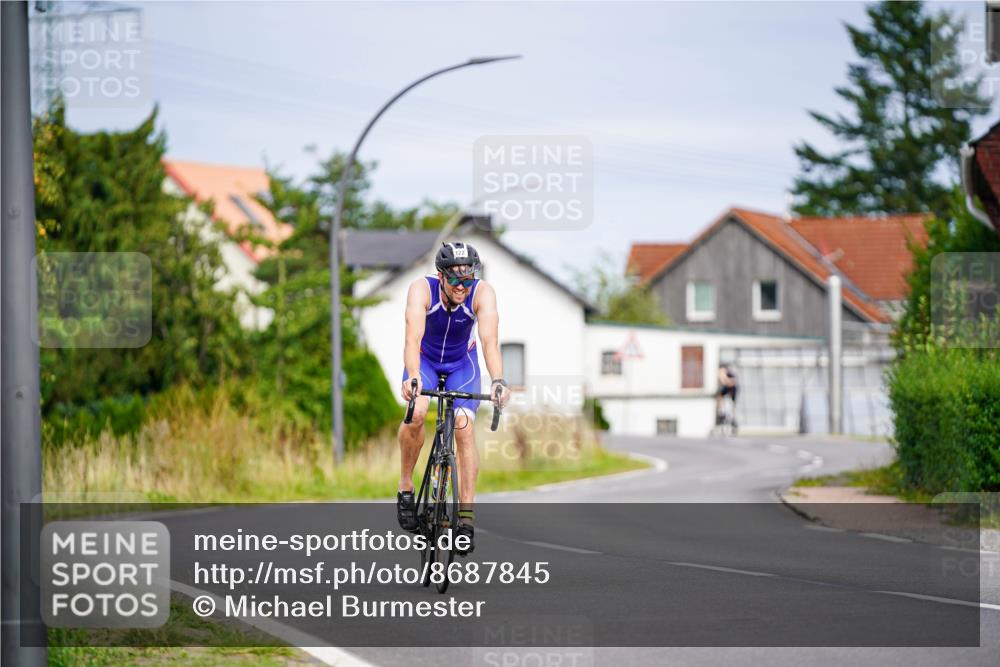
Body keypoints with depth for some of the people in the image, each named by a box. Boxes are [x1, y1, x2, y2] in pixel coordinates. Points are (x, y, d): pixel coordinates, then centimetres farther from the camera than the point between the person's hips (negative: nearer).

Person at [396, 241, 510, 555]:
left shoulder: (482, 293, -28)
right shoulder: (422, 289, -30)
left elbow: (489, 340, -40)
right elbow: (413, 337, -43)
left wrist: (498, 381, -57)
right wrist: (412, 377, -61)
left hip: (462, 363, 1)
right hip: (425, 360, -1)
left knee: (464, 428, -18)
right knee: (416, 413, -29)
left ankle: (466, 515, -13)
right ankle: (405, 488, -8)